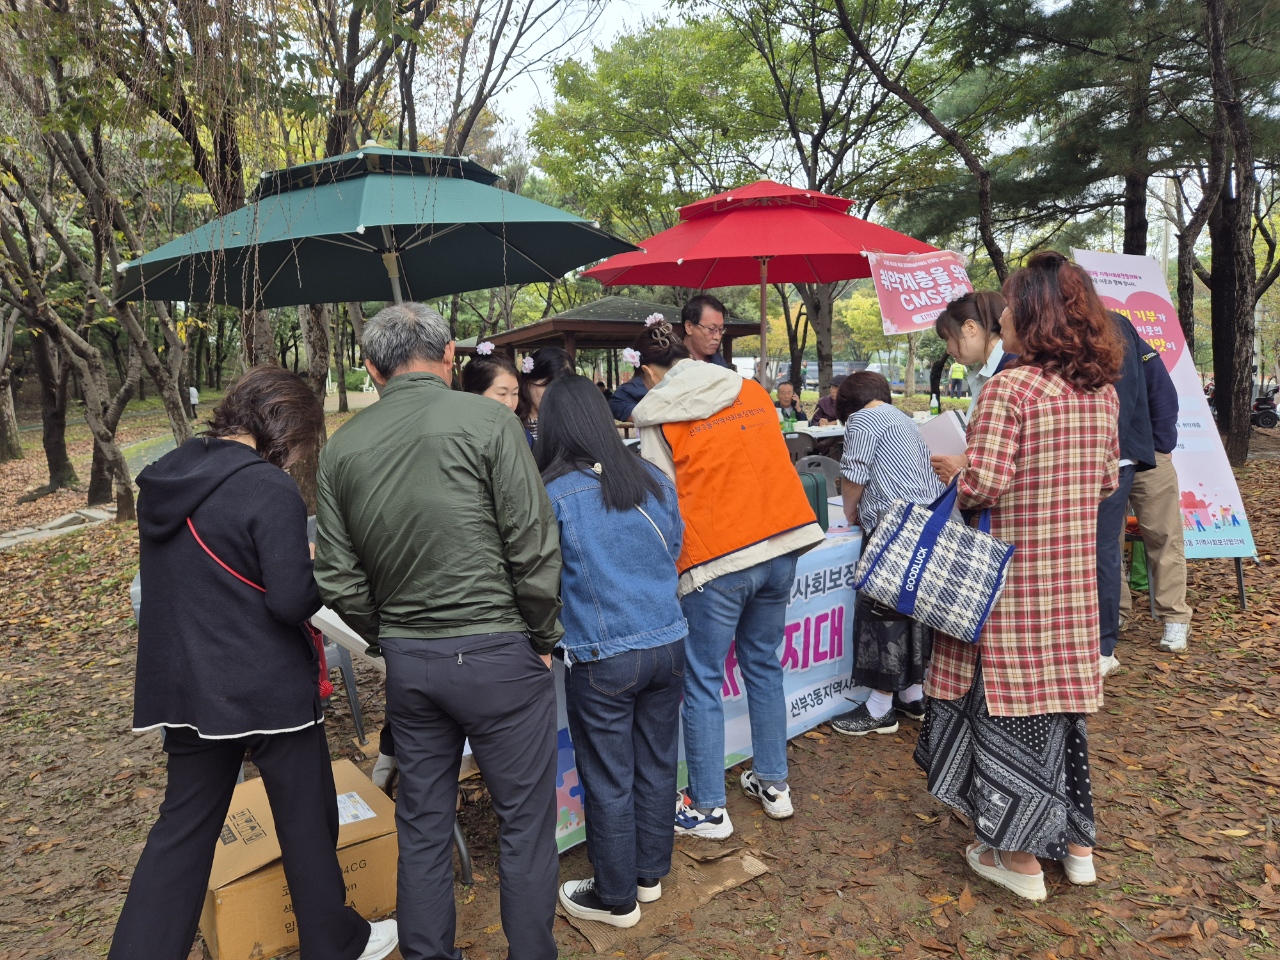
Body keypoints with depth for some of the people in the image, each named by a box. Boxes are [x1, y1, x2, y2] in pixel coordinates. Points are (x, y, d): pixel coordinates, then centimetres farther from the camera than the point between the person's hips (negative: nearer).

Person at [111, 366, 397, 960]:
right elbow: (293, 601, -23)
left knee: (183, 827, 19)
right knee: (307, 821, 12)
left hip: (188, 687, 7)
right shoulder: (270, 489, -20)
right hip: (268, 688, -6)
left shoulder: (164, 478, 5)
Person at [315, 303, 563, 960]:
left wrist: (388, 637, 17)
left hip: (406, 660, 5)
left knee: (422, 824, 20)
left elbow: (338, 579, 5)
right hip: (497, 652, -4)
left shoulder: (341, 449, 3)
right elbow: (534, 548, -14)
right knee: (525, 821, 11)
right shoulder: (485, 421, -11)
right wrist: (544, 637, -1)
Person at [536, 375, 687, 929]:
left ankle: (616, 899, 29)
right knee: (657, 766, 19)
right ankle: (650, 874, 38)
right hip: (668, 644, 5)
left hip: (604, 659, -5)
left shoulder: (554, 495, -12)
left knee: (609, 782, 11)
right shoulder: (654, 480, 2)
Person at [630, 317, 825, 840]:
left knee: (702, 685, 7)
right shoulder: (752, 391, 11)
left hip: (715, 560, -6)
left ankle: (708, 809, 17)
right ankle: (774, 784, 32)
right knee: (764, 665, 20)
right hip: (780, 546, 6)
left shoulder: (658, 419, -4)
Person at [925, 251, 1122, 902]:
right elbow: (1108, 478, 14)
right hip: (1075, 573, 7)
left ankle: (1018, 856, 19)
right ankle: (1075, 841, 33)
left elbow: (984, 484, -22)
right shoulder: (1103, 391, 6)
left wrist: (953, 468, -2)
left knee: (1008, 701, 6)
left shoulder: (1007, 389, -17)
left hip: (1013, 577, -7)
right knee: (1061, 697, 19)